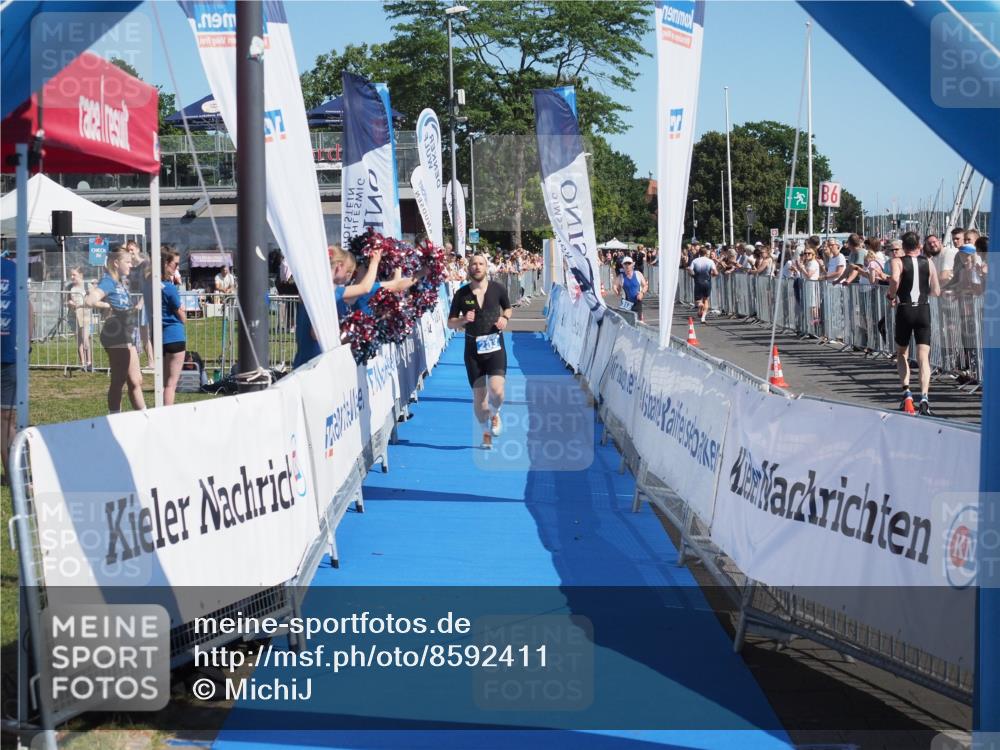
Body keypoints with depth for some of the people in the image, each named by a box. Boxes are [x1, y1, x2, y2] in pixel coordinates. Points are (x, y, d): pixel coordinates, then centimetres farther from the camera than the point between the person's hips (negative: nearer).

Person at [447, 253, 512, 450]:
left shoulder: (498, 289, 1)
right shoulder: (462, 294, 0)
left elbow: (508, 308, 20)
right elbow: (450, 323, 6)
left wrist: (505, 318, -2)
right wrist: (463, 320, -14)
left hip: (495, 346, -1)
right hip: (473, 348, 1)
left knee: (496, 390, -19)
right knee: (478, 395, 2)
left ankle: (495, 414, 16)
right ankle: (486, 431, 25)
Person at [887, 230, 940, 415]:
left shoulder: (898, 262, -1)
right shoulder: (929, 263, 6)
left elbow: (895, 279, -23)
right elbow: (936, 291, 6)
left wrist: (891, 295, -5)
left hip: (904, 310, -1)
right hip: (923, 310, 1)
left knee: (902, 353, 18)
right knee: (923, 356, -3)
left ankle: (906, 391, 3)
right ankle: (924, 396, -19)